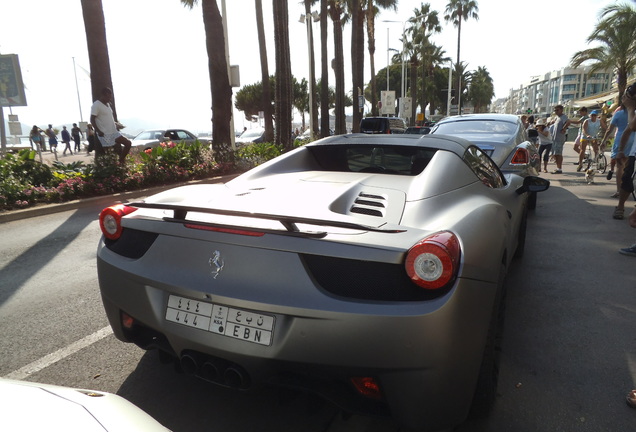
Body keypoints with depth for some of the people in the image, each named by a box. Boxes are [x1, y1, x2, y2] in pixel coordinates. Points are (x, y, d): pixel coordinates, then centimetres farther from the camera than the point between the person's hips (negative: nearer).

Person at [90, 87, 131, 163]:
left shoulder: (107, 104, 14)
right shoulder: (96, 105, -10)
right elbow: (92, 120, -15)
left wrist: (116, 124, 11)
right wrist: (98, 131, -25)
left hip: (114, 132, 8)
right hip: (104, 135, -8)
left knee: (128, 143, 1)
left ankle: (121, 162, 10)